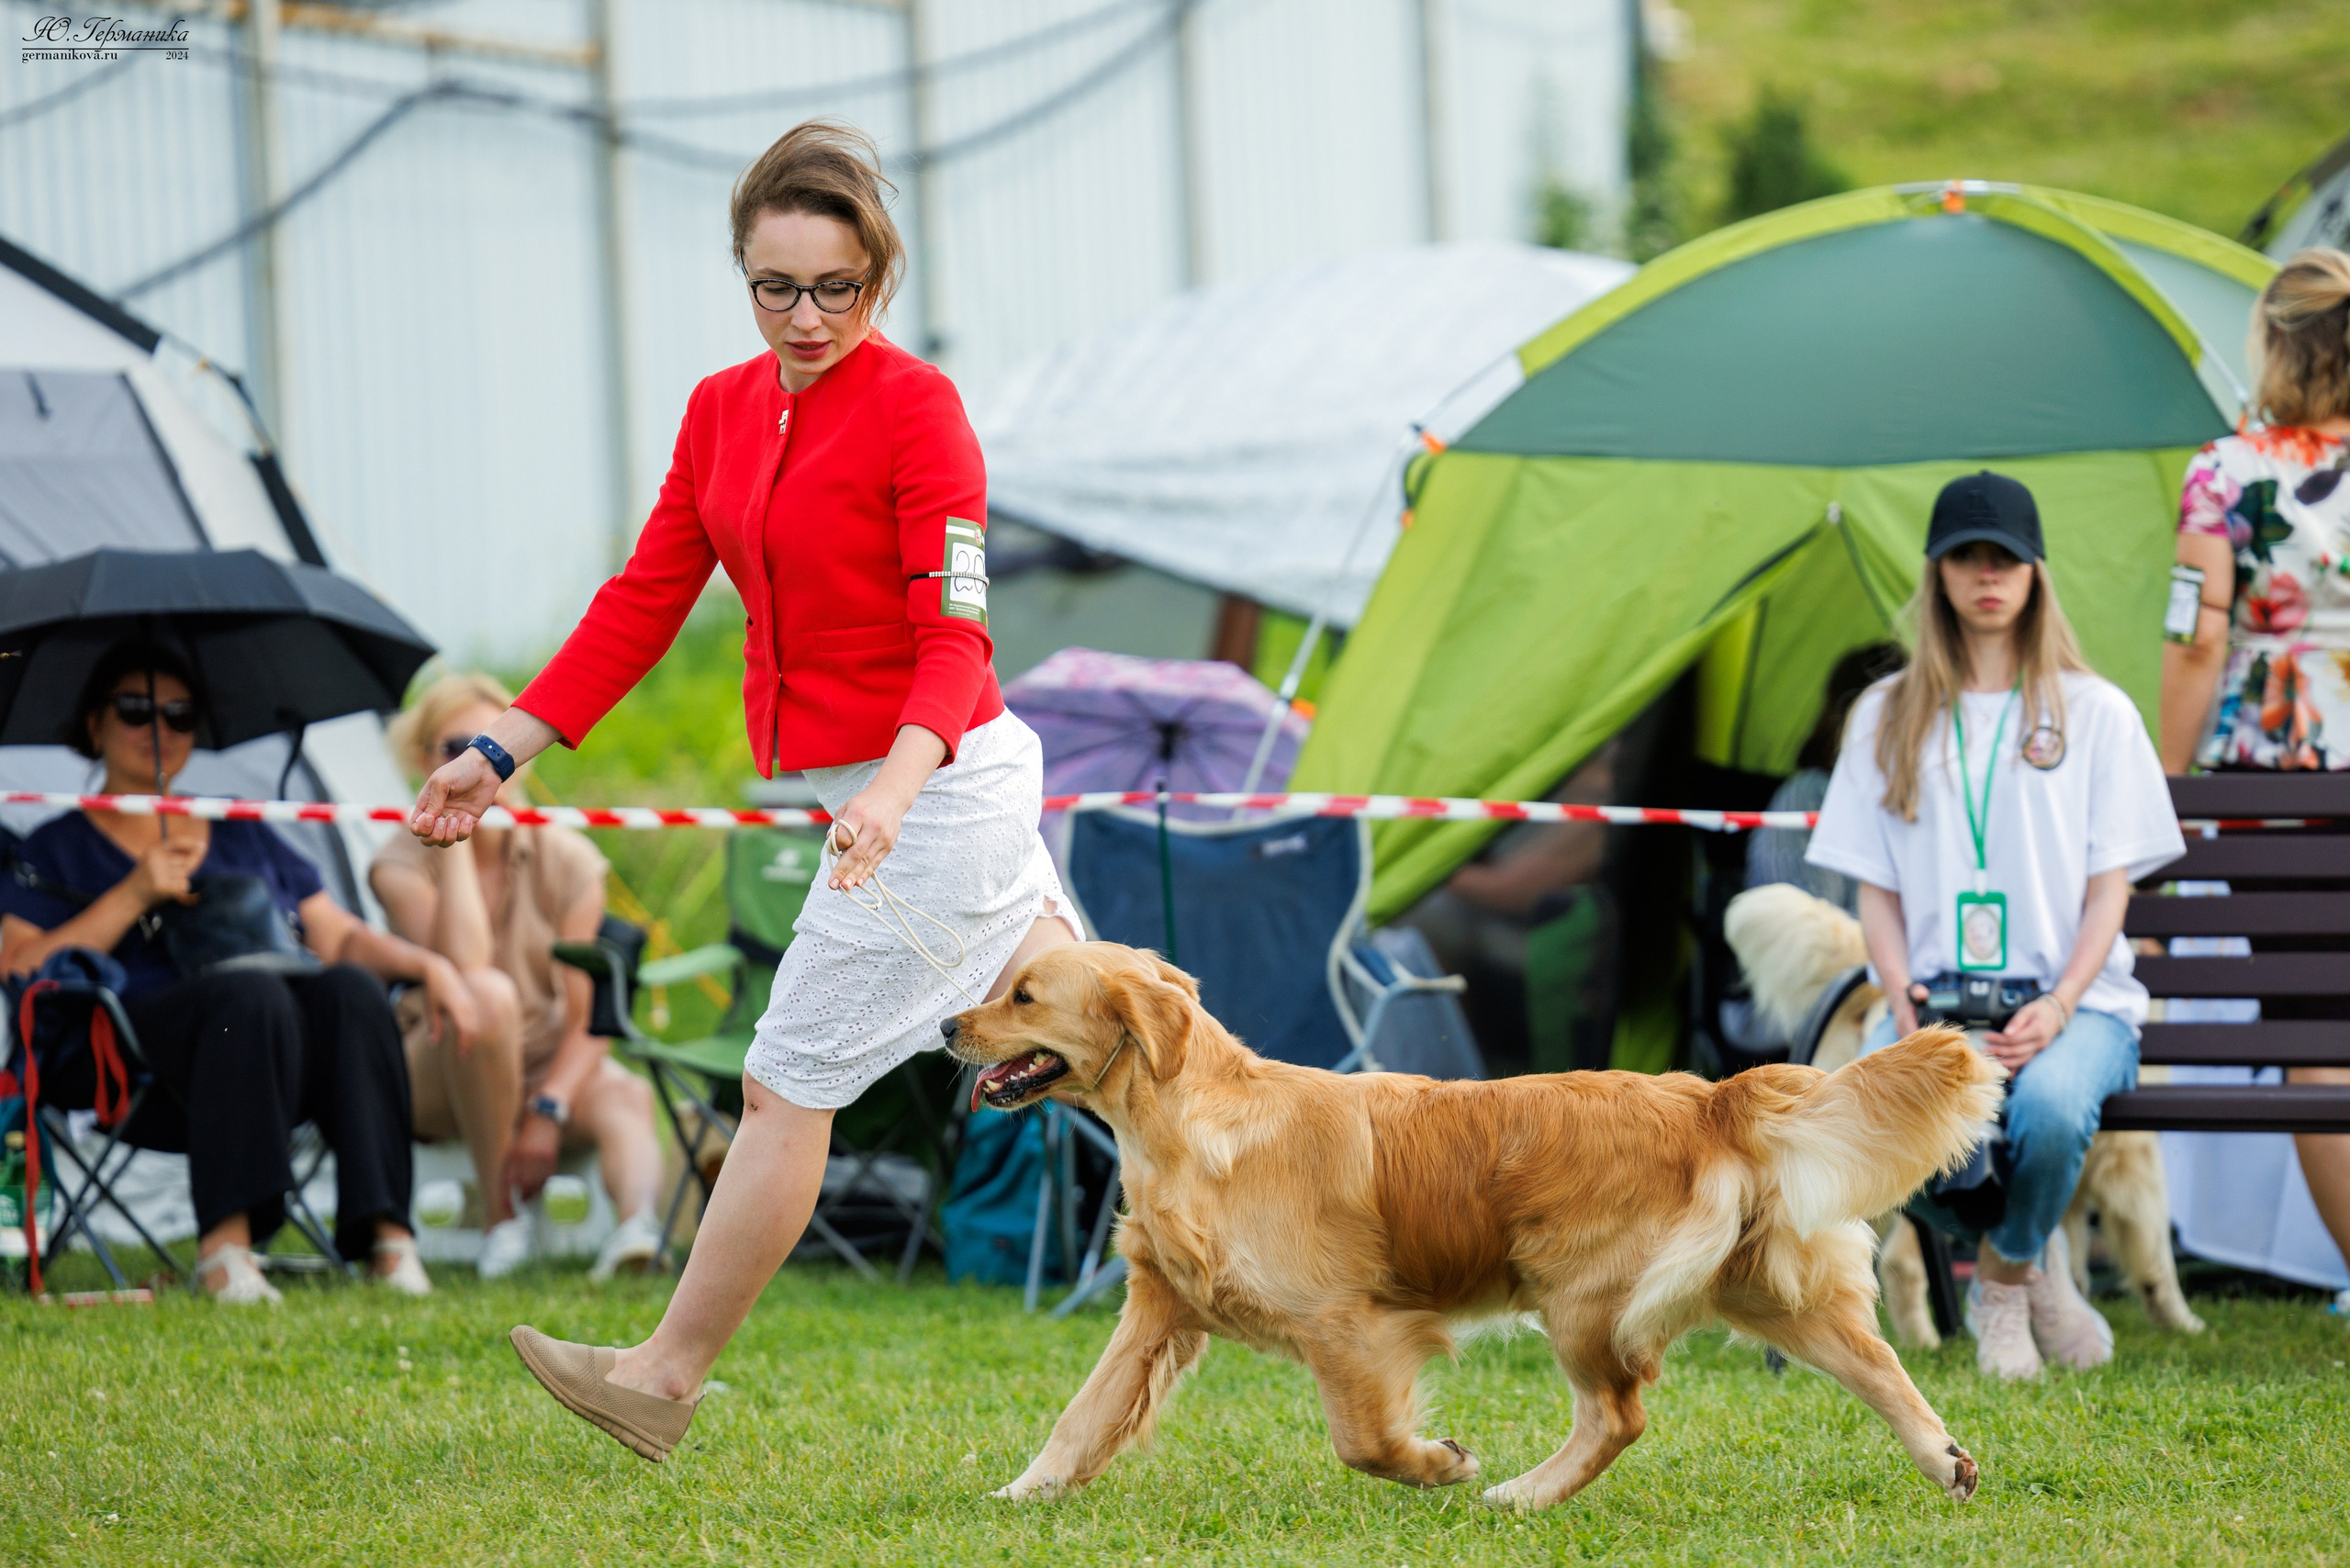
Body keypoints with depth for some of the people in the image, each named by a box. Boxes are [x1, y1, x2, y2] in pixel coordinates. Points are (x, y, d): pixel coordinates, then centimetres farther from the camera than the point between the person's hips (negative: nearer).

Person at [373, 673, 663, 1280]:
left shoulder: (567, 860, -6)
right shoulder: (402, 865, -12)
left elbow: (587, 1015, -9)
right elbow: (463, 964, -32)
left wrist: (549, 1112, -25)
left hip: (554, 1071, 2)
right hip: (440, 1082, -2)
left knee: (625, 1098, -33)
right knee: (487, 995, -37)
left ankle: (638, 1223, -64)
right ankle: (499, 1218, -28)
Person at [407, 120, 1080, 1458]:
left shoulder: (915, 406, -15)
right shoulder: (724, 410, 8)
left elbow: (955, 642, -20)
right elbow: (647, 600, 10)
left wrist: (891, 792, -36)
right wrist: (503, 751, 5)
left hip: (936, 785, -8)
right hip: (860, 787, 8)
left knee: (788, 1087, -2)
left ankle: (665, 1378, 4)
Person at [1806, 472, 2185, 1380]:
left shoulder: (2095, 712, 9)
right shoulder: (1888, 718, 15)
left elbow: (2109, 886, 4)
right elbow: (1876, 889, 12)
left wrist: (2059, 1007, -14)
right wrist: (1903, 1000, -9)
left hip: (2075, 1000, -1)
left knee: (2050, 1101, -39)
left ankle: (2009, 1271, -3)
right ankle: (2019, 1258, -3)